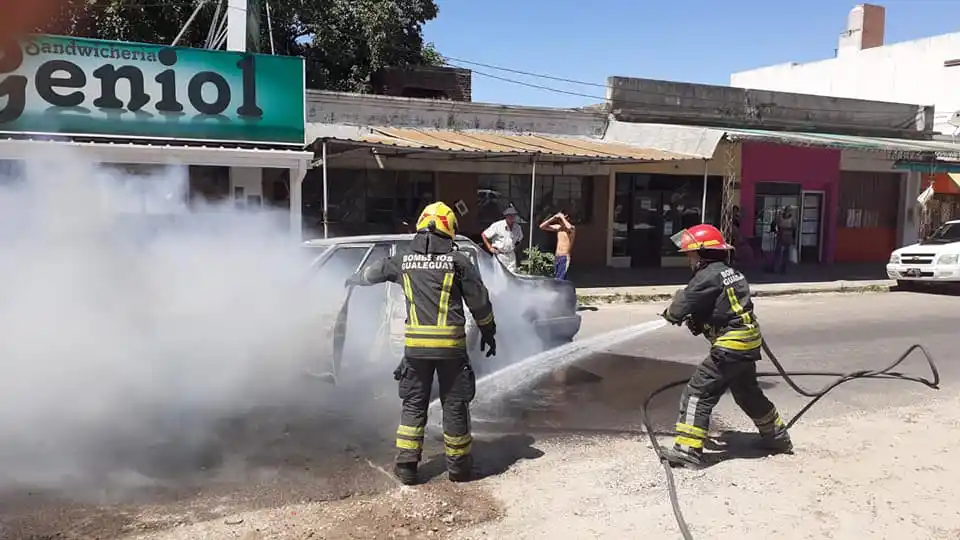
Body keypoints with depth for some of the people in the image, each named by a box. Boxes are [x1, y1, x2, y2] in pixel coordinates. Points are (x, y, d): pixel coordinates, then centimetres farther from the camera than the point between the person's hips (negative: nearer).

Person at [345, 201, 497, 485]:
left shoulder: (403, 261, 6)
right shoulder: (458, 261, -3)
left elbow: (372, 272, 25)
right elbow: (479, 301, 0)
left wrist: (353, 280, 47)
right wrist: (488, 331, 15)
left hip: (415, 345, 2)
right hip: (451, 345, -2)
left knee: (413, 405, 14)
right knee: (454, 405, 10)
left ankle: (407, 466, 15)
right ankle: (458, 465, 20)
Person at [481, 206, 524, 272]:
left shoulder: (517, 228, 5)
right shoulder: (497, 225, -12)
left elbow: (520, 239, 27)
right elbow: (483, 235, -5)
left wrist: (514, 247, 12)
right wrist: (490, 248, -6)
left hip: (511, 255, 5)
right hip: (499, 255, -5)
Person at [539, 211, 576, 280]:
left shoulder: (572, 228, -6)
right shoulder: (558, 227, 11)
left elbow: (569, 227, -33)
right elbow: (542, 226, 11)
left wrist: (562, 217, -18)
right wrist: (553, 218, 1)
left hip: (565, 258, -7)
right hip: (556, 257, 7)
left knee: (560, 280, -17)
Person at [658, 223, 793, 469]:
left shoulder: (709, 276, -15)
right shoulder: (731, 272, 14)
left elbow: (680, 308, -16)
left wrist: (669, 313, 7)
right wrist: (697, 320, 4)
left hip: (731, 346, -10)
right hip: (749, 343, 10)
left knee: (698, 392, -7)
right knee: (748, 392, 27)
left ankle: (687, 450, -9)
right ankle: (778, 437, 44)